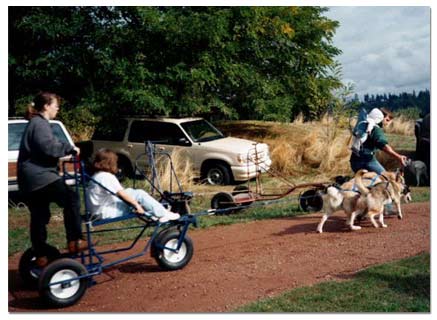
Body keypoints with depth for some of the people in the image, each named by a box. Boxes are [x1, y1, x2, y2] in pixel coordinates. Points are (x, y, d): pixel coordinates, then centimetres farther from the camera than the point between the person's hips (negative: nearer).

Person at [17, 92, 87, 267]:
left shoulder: (36, 123, 22)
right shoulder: (40, 123, -10)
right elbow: (48, 146, -23)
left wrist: (68, 149, 18)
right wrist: (70, 148, -12)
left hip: (31, 177, 11)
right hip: (39, 176, -11)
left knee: (39, 217, 11)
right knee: (71, 199, -5)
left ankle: (41, 256, 16)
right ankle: (74, 241, -4)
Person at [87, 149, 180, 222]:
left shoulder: (97, 175, 14)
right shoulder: (107, 177, -18)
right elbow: (122, 194, -21)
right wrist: (137, 205, -14)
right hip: (106, 213, -10)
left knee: (130, 191, 14)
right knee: (139, 194, -13)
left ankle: (153, 213, 10)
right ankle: (164, 214, -6)